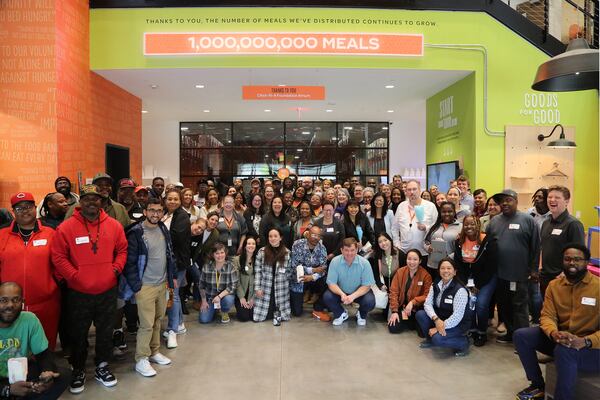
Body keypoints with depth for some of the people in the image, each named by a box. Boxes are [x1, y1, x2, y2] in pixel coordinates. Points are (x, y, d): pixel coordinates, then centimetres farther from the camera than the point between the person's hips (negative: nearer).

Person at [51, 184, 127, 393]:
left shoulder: (114, 225, -2)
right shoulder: (66, 227, -10)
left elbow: (122, 250, 8)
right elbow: (58, 256, -8)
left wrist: (116, 268, -4)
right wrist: (75, 276, -13)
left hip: (108, 291, 2)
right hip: (78, 293, -2)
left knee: (106, 332, 16)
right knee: (78, 335, 14)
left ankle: (102, 367, 35)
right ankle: (78, 370, 34)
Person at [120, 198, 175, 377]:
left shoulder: (164, 230, 6)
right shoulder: (136, 233, -14)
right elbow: (129, 262, -14)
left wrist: (171, 276, 12)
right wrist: (136, 286, -14)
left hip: (162, 284, 6)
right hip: (145, 286, -6)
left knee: (158, 320, 16)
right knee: (147, 324, -2)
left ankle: (154, 352, 31)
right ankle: (141, 360, 14)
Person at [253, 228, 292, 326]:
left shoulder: (287, 253, 1)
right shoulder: (262, 252, 0)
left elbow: (290, 271, 4)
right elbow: (257, 271, -1)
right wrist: (257, 288, -6)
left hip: (281, 290, 0)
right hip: (265, 289, 0)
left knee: (282, 315, -3)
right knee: (262, 314, 0)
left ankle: (277, 313, 28)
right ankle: (273, 313, 29)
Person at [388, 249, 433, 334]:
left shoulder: (426, 275, -11)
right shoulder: (400, 272, -2)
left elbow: (427, 296, -14)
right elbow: (394, 292, -4)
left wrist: (413, 302, -27)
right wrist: (394, 311, -11)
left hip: (417, 309, -2)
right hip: (402, 307, 2)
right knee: (393, 328, -14)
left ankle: (415, 323, 9)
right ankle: (407, 322, 15)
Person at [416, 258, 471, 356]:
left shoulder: (460, 290, -22)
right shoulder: (435, 286, -1)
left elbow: (457, 316, -25)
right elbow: (427, 303, -7)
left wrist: (439, 327, -23)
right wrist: (436, 319, -26)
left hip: (457, 325, -6)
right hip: (440, 320, 6)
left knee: (438, 338, -29)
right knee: (420, 314, -14)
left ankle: (463, 342, -1)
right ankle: (430, 339, 10)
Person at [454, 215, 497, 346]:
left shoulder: (487, 241, -16)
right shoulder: (459, 241, -1)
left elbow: (491, 267, -14)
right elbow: (457, 264, 2)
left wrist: (477, 286, -13)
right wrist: (465, 284, -7)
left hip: (485, 279, -4)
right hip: (466, 279, 4)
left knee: (481, 304, -19)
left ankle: (482, 333, 6)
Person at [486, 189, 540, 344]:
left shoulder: (527, 220, -4)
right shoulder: (494, 221, 8)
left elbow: (535, 246, -5)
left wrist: (533, 269, -6)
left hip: (519, 273, -5)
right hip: (499, 273, 5)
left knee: (519, 306, 2)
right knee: (504, 306, 14)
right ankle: (510, 333, 29)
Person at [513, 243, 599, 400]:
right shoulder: (554, 285, 3)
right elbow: (547, 316, -3)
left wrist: (585, 341, -32)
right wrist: (553, 333, -26)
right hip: (559, 339, 6)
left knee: (564, 350, -37)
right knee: (521, 335, -12)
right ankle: (538, 386, 5)